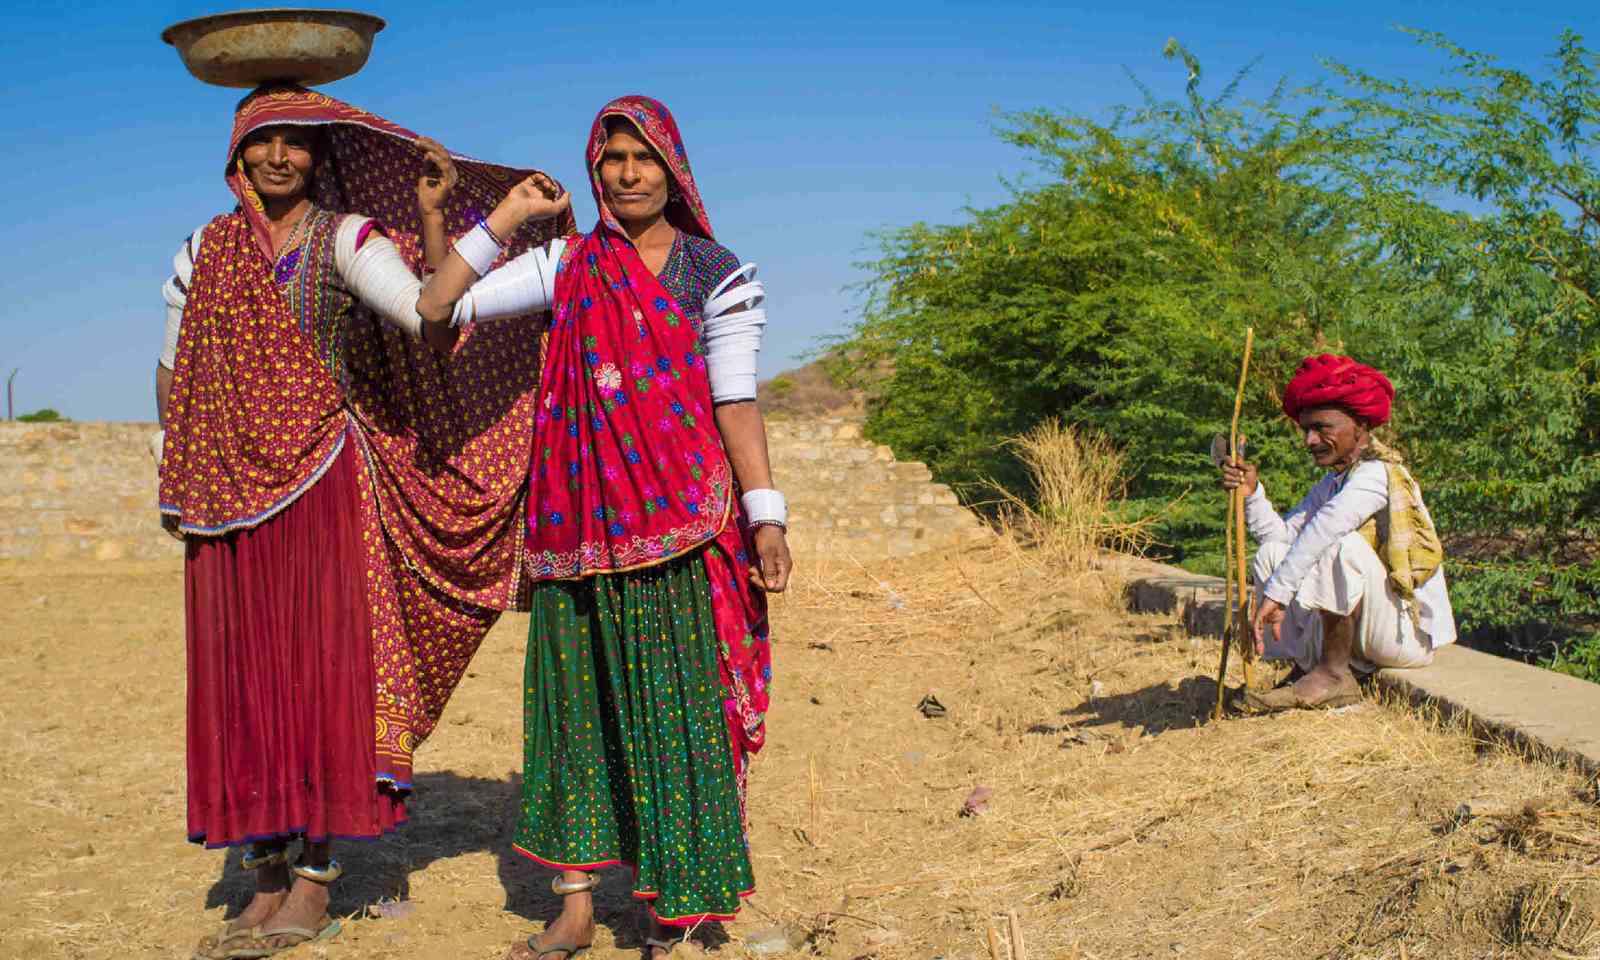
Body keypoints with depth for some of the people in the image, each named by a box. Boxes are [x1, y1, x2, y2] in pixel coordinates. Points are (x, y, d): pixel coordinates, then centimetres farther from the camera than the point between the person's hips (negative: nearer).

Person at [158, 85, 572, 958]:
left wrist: (435, 219, -22)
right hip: (229, 490, 4)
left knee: (321, 667, -5)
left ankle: (314, 884, 3)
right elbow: (175, 371, 16)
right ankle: (266, 884, 13)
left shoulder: (348, 239, 0)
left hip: (323, 481, -4)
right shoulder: (205, 249, 12)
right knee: (240, 681, 4)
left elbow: (429, 316, -16)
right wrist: (175, 480, 10)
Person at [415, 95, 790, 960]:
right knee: (575, 698, 7)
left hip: (675, 521, -3)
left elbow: (736, 403, -3)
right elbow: (437, 306, 6)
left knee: (672, 705, -2)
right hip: (579, 521, 3)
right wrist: (504, 218, 4)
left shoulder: (712, 272, 1)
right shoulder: (568, 265, 8)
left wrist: (765, 518, -9)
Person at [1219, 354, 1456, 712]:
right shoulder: (1332, 483, 13)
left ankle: (1335, 675, -18)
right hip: (1366, 633, 8)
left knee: (1342, 542, -30)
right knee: (1272, 553, 3)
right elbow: (1281, 532, 2)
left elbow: (1326, 525, -33)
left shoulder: (1378, 473, -16)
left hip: (1409, 633, -8)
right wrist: (1252, 494, -13)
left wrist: (1276, 593, -38)